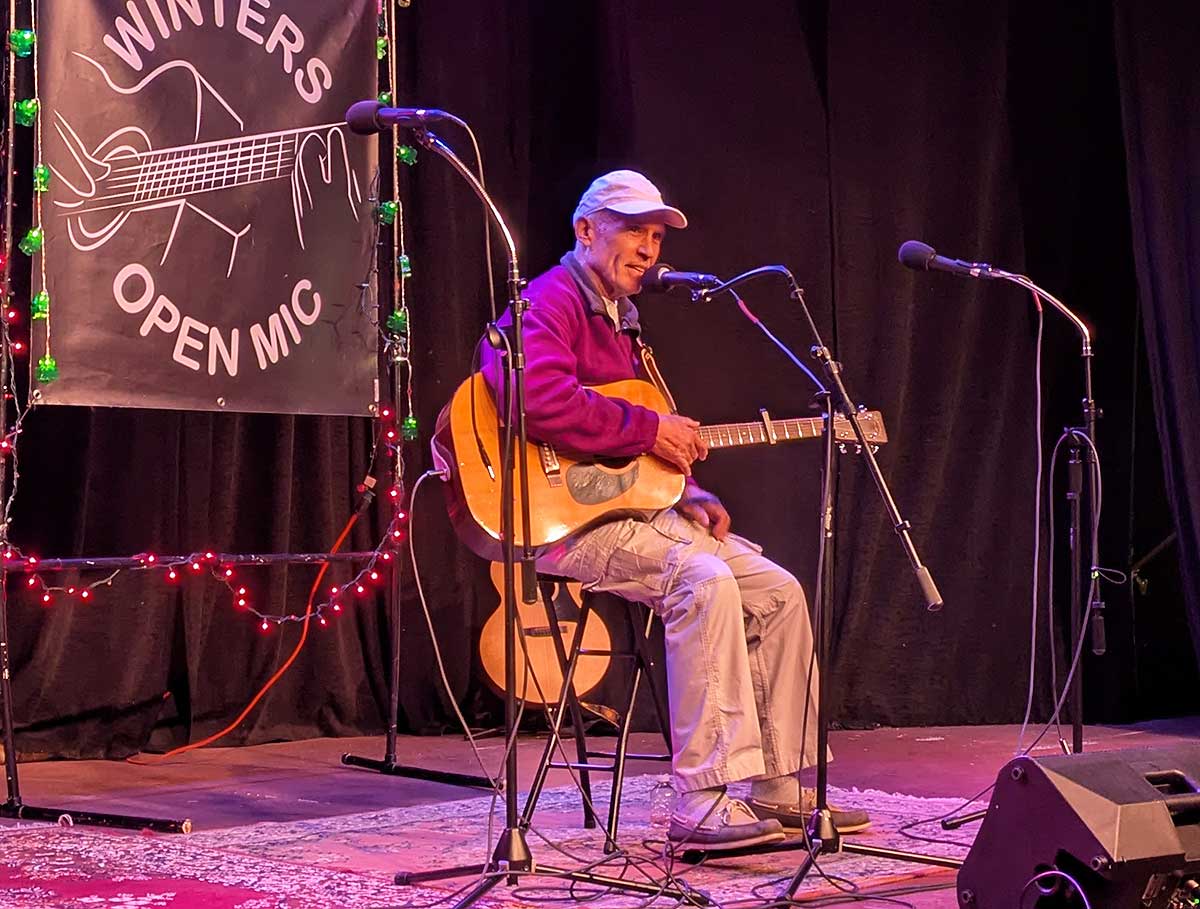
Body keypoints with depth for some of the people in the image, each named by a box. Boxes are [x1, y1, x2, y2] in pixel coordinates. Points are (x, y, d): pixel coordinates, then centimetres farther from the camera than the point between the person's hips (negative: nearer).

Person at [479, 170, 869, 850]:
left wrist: (695, 499, 8)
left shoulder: (622, 320, 23)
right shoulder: (550, 303, -8)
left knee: (778, 591, 1)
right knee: (705, 579, -31)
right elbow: (541, 401, -29)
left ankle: (781, 792, 7)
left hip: (633, 503, 10)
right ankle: (702, 805, -30)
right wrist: (650, 431, -21)